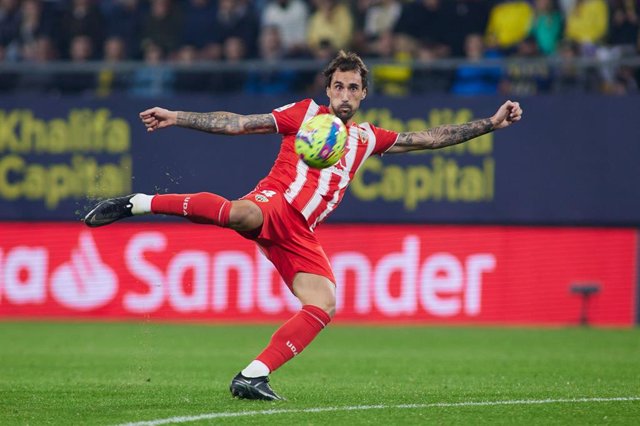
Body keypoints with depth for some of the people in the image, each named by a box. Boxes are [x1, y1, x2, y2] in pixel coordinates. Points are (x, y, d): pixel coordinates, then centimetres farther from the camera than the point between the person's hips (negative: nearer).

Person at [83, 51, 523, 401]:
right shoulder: (305, 114, 11)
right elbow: (237, 124, 8)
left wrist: (491, 123, 18)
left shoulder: (367, 138, 23)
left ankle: (252, 377, -13)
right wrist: (176, 118, 2)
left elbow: (431, 138, 24)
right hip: (273, 205, -5)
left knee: (323, 305, -15)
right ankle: (136, 203, -30)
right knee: (241, 213, -41)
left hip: (300, 235, 5)